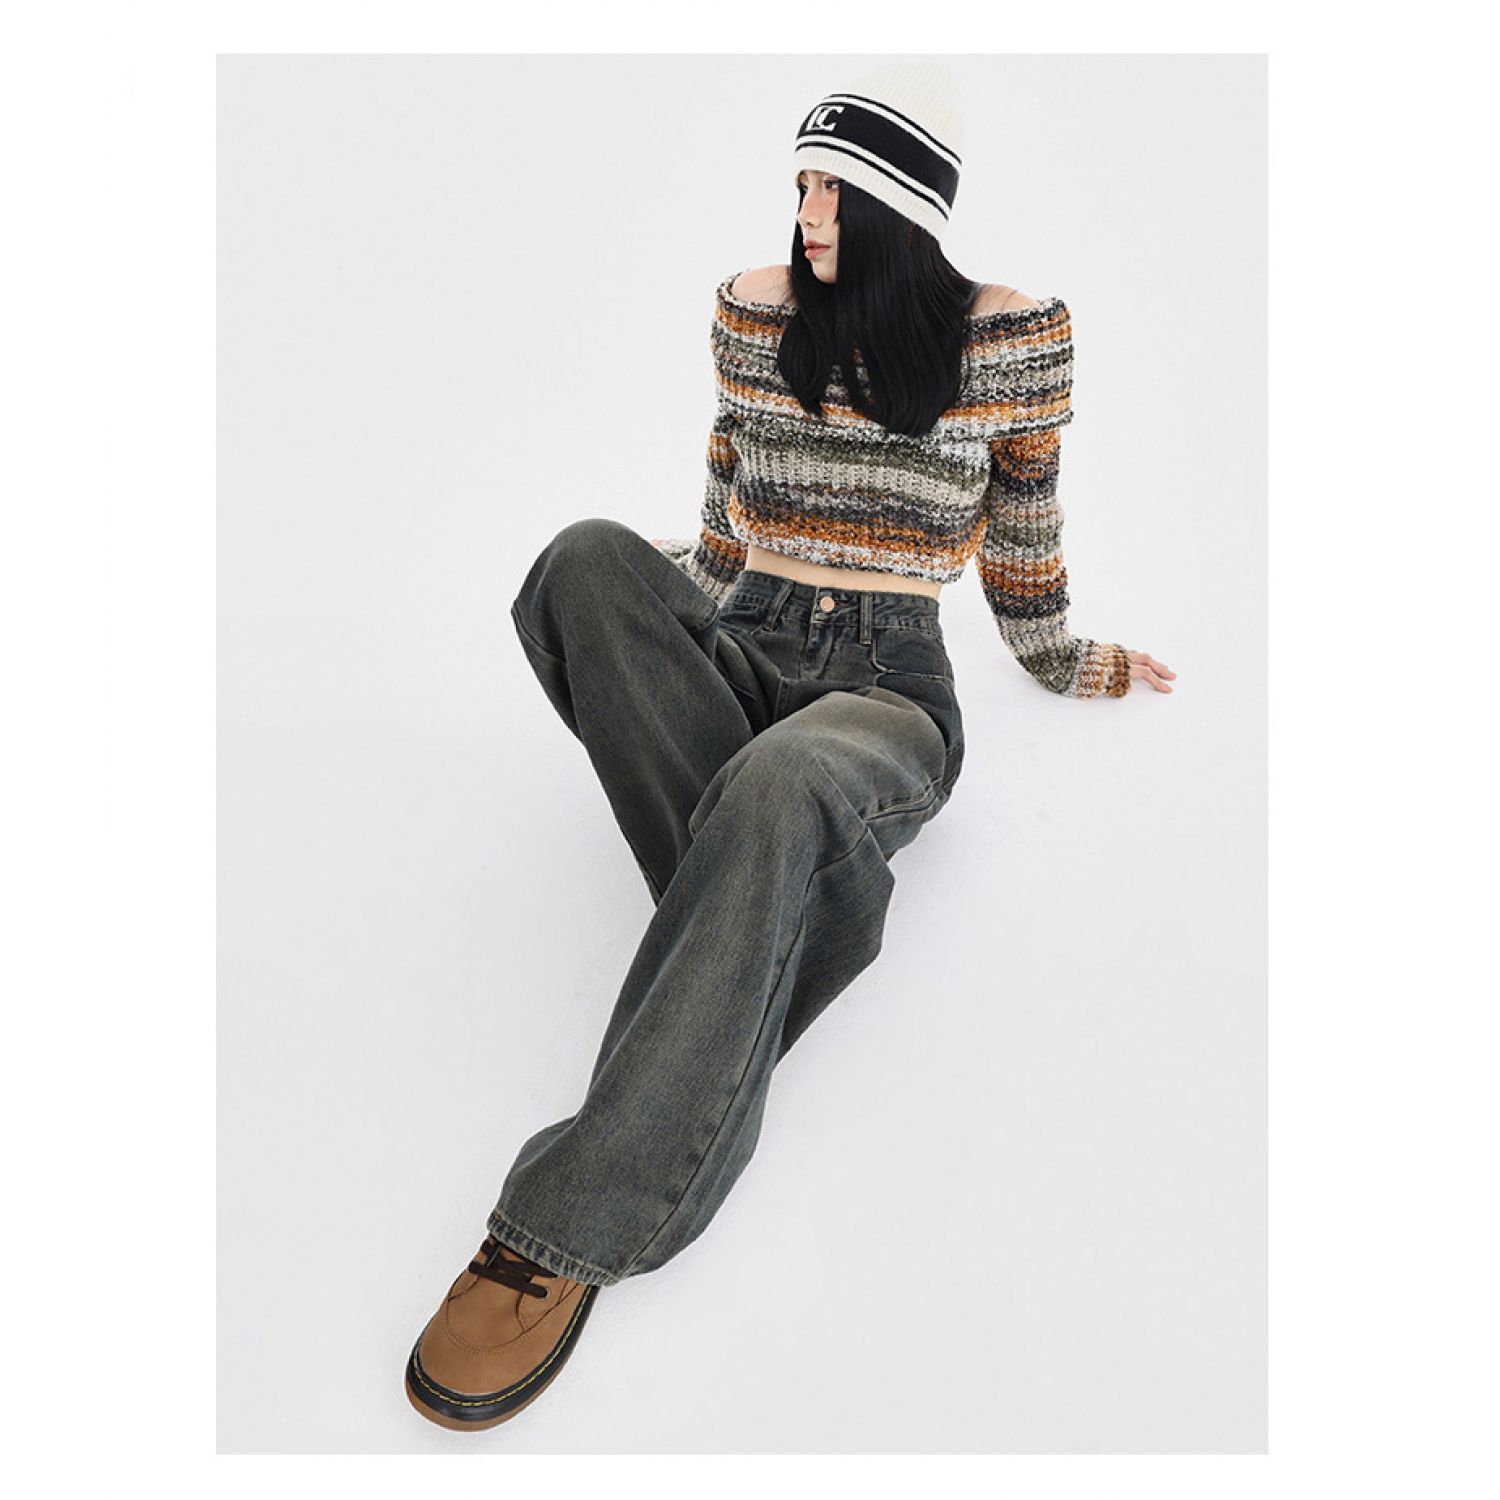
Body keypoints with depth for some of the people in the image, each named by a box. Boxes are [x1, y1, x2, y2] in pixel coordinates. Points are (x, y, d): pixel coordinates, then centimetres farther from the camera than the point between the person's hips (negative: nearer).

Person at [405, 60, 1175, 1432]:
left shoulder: (1015, 337, 1)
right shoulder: (754, 311, 9)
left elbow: (1020, 534, 15)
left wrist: (1075, 666, 25)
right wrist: (627, 601, 32)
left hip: (888, 686, -3)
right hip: (741, 650, 4)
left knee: (777, 788, -42)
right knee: (590, 559, -30)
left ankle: (568, 1230, -38)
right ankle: (783, 923, -35)